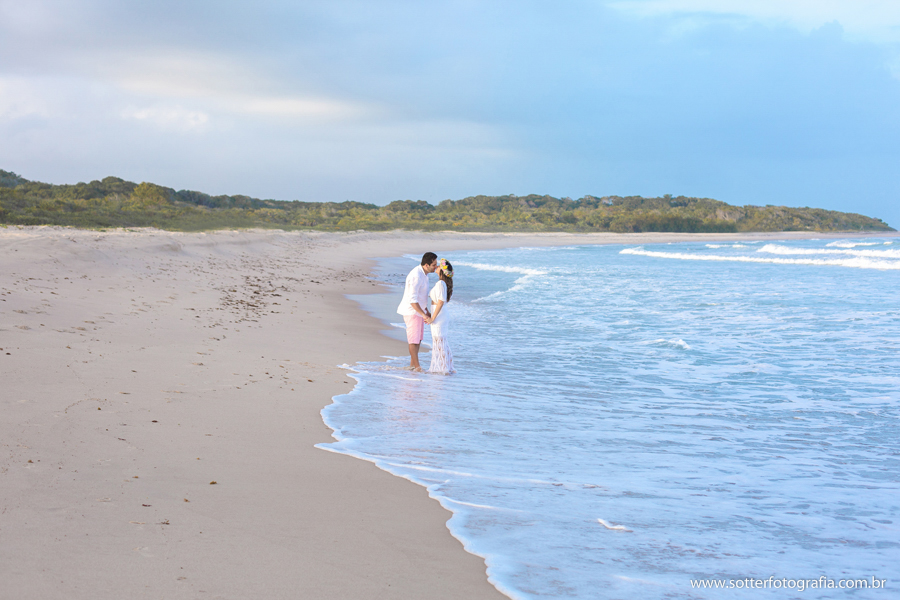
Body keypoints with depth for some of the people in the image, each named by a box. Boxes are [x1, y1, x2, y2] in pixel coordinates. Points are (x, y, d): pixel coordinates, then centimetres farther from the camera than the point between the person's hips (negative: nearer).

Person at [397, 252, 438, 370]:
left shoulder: (424, 274, 6)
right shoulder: (416, 277, -26)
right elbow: (412, 300, -28)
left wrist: (427, 311, 19)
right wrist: (423, 315, -29)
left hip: (419, 310, 10)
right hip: (411, 311, -10)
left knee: (419, 338, 13)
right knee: (413, 339, -5)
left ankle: (412, 364, 22)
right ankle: (417, 367, -1)